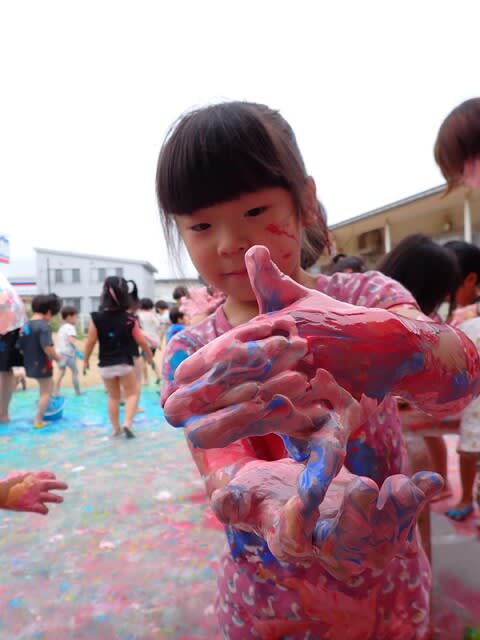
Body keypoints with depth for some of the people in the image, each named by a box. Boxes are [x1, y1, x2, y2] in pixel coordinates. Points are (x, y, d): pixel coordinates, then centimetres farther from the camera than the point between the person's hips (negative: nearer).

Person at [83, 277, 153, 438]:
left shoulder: (96, 318, -10)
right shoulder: (129, 319, -11)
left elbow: (90, 342, -6)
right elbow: (141, 341, -4)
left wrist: (86, 360, 10)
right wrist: (149, 355, 14)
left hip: (105, 365, 2)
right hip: (124, 363, -2)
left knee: (113, 397, 18)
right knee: (132, 394, 13)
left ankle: (116, 428, 26)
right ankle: (127, 423, -4)